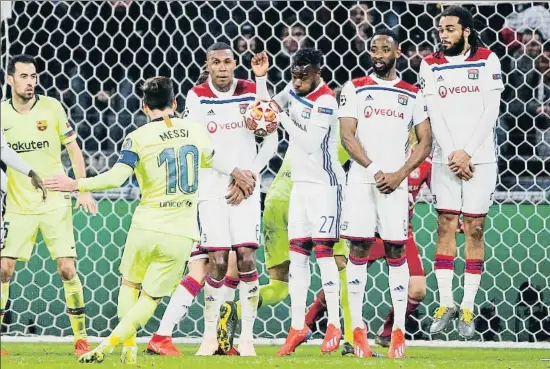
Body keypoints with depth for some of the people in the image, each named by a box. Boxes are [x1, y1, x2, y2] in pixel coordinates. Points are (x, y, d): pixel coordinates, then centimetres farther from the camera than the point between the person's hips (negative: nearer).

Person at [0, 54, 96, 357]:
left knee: (67, 268, -6)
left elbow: (73, 149, 1)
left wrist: (83, 189, -5)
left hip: (55, 202, -1)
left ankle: (80, 337, 4)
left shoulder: (51, 107, -5)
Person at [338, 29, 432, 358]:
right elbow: (347, 136, -1)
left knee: (397, 251, -1)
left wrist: (399, 174, -6)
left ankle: (399, 331, 0)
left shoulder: (412, 95, 10)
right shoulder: (356, 89, 6)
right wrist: (375, 170, -11)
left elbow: (426, 142, 7)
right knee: (358, 249, -3)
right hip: (361, 180, 0)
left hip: (395, 182, 1)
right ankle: (358, 328, -1)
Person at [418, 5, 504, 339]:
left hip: (480, 158, -2)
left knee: (475, 230, -1)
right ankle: (446, 304, 5)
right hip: (445, 159, 2)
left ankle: (468, 308, 2)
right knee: (446, 227, 0)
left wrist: (467, 153, -11)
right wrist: (451, 155, -11)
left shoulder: (487, 60, 1)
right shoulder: (432, 66, 6)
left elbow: (490, 111, -5)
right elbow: (435, 115, 0)